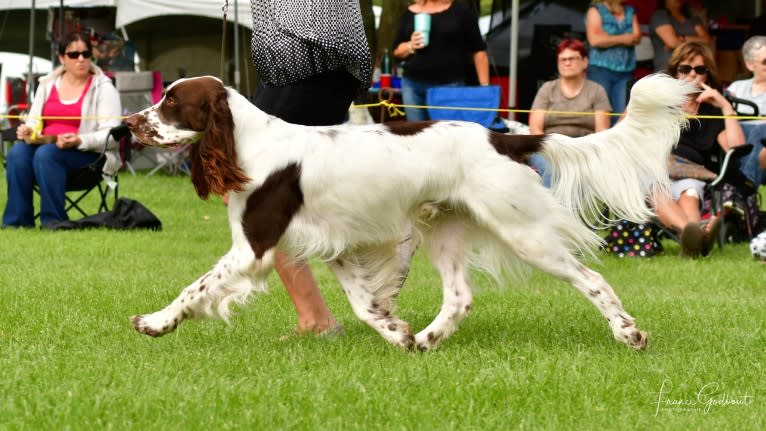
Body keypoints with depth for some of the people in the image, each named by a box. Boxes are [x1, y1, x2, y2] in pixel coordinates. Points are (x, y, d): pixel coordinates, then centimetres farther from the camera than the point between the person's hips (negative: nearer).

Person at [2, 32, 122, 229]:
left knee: (46, 154, -34)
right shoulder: (47, 84, 17)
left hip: (88, 154, -4)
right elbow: (34, 123, 17)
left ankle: (52, 220, -29)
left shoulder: (103, 88, 1)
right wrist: (27, 132, -9)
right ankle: (17, 220, -26)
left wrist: (79, 141, -27)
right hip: (45, 145, 5)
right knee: (18, 152, -27)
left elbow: (110, 135, -9)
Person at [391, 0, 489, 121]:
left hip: (450, 85, -3)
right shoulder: (411, 12, 11)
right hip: (413, 84, 3)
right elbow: (396, 50, 16)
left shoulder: (461, 11, 2)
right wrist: (410, 46, -7)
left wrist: (485, 86, -6)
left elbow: (478, 50, 1)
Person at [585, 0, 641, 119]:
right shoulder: (596, 10, 1)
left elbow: (637, 38, 2)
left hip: (625, 72, 5)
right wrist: (622, 39, -5)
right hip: (600, 69, -5)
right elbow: (595, 40, -13)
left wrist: (608, 38, -11)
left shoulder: (630, 12, 16)